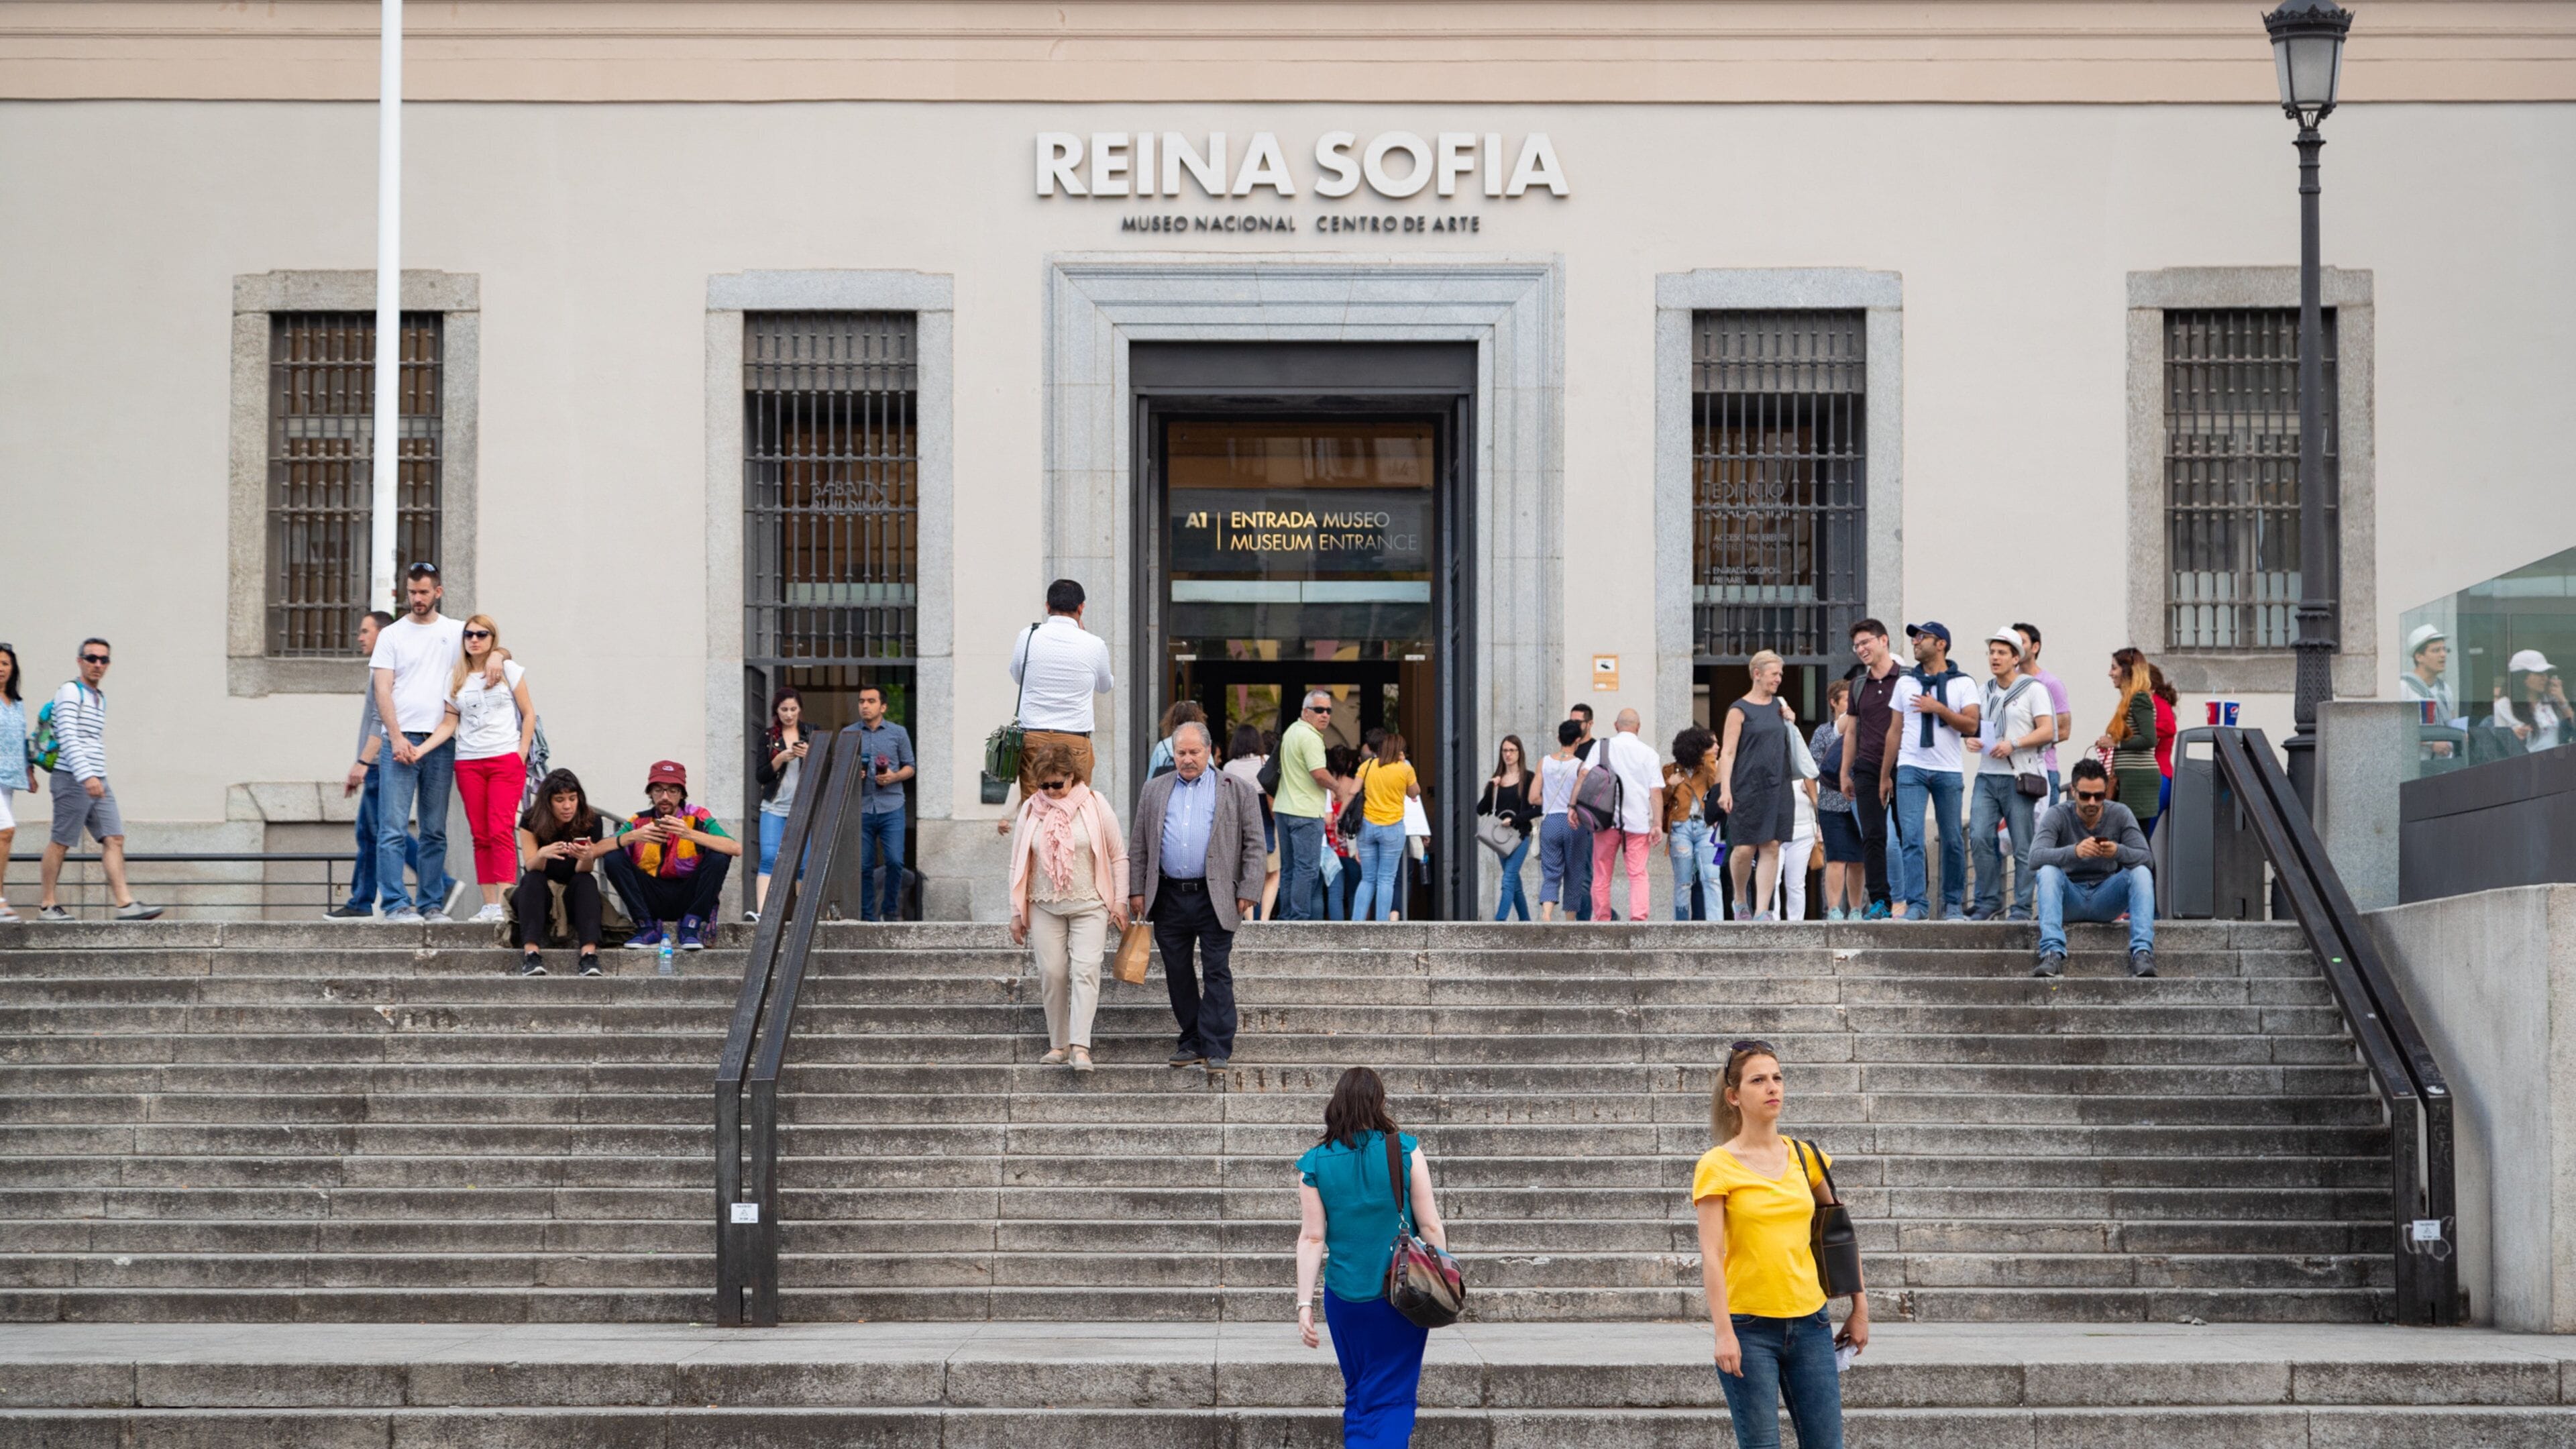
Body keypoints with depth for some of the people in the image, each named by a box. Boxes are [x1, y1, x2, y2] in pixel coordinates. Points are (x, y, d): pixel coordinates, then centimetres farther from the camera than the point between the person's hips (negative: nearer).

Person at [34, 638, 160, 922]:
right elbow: (68, 738, -19)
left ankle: (125, 904, -10)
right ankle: (48, 905, 7)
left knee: (114, 839, -3)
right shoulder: (71, 692, -8)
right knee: (61, 842, -1)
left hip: (97, 782, 8)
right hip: (72, 780, -8)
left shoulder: (99, 698, 19)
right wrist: (86, 776, -28)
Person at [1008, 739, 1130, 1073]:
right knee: (1052, 975, 0)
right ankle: (1058, 1044, 11)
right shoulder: (1030, 810, 6)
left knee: (1086, 970, -14)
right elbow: (1018, 864, 11)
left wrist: (1120, 902, 0)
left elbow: (1118, 856, 4)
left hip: (1089, 906, -2)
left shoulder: (1094, 805, -1)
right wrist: (1017, 913, 8)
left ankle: (1080, 1046, -21)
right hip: (1044, 907, 2)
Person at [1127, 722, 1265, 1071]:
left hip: (1214, 897, -4)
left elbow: (1253, 845, 2)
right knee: (1178, 973, 9)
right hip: (1169, 897, 4)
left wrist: (1247, 892, -6)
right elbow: (1138, 845, 13)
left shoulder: (1237, 792, 4)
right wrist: (1136, 890, 5)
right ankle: (1191, 1042, 19)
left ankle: (1216, 1048, -4)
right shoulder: (1154, 790, 13)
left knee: (1217, 973, -5)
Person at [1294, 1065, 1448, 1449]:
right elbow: (1429, 1225, -5)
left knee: (1357, 1396, 19)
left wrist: (1304, 1305, -2)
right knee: (1393, 1401, 1)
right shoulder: (1405, 1150, -7)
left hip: (1346, 1298, 2)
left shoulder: (1315, 1163, -3)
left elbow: (1311, 1239, -4)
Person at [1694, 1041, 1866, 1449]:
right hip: (1749, 1327, -4)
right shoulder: (1717, 1167, -4)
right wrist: (1724, 1333, -16)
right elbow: (1711, 1255, -9)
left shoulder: (1805, 1157, 8)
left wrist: (1860, 1309, 14)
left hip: (1808, 1323, 4)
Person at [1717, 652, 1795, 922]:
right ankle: (1740, 899, 19)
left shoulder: (1777, 705, 14)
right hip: (1747, 787, -5)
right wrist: (1725, 789, -16)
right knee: (1745, 849, -6)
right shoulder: (1739, 710, -4)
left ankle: (1762, 910, -1)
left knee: (1771, 847, -2)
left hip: (1777, 787, 5)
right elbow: (1728, 752, -9)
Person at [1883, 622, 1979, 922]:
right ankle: (1916, 903, -11)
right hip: (1911, 768, 1)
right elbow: (1895, 731, 14)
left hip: (1948, 771, -1)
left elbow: (1970, 725, -5)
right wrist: (1884, 775, 12)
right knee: (1911, 837, -11)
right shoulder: (1905, 682, 13)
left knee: (1952, 840, 2)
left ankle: (1953, 903, 13)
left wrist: (1938, 708, -15)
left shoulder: (1962, 684, 5)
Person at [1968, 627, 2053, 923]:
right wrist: (1973, 740, 0)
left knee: (2023, 848, -3)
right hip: (1987, 774, 5)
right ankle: (1988, 902, 4)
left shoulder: (2033, 688, 0)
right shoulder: (1985, 691, 17)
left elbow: (2047, 731, -6)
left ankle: (2022, 907, 3)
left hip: (2019, 777, -5)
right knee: (1979, 837, -7)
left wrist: (2014, 744, -18)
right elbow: (1974, 724, 24)